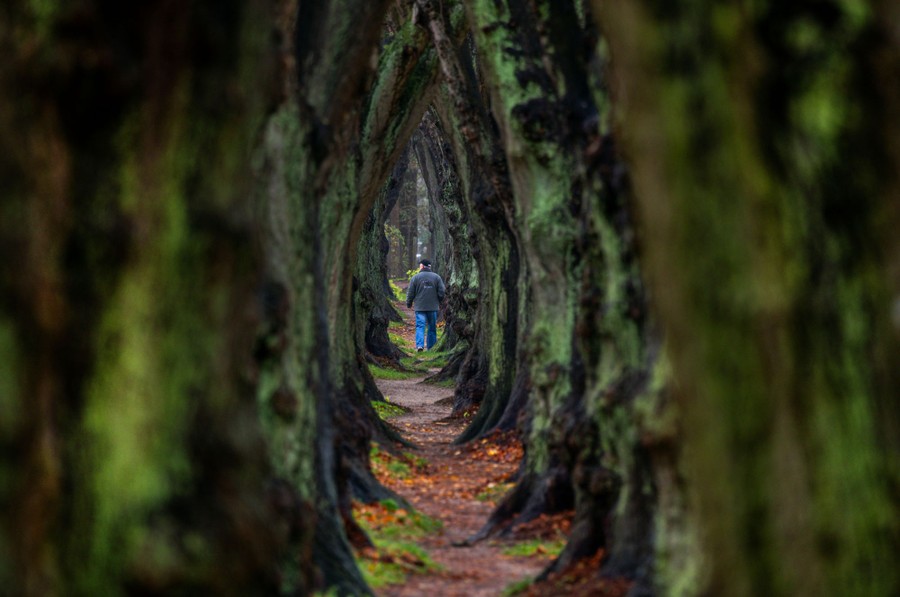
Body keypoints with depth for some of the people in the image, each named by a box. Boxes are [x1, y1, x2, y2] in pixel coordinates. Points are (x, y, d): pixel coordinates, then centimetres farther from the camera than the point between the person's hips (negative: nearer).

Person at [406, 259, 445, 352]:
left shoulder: (416, 277, -2)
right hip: (433, 307, 2)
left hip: (420, 307, -2)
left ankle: (420, 345, -23)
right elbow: (442, 292, 1)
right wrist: (439, 302, 18)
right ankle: (431, 347, 16)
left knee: (420, 326, -5)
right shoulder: (436, 277, 3)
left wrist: (409, 303, 16)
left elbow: (410, 293, 1)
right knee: (432, 327, 11)